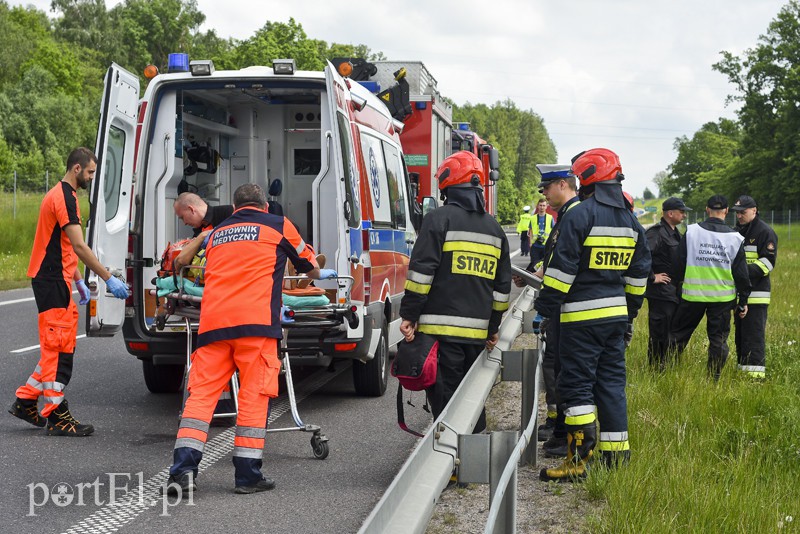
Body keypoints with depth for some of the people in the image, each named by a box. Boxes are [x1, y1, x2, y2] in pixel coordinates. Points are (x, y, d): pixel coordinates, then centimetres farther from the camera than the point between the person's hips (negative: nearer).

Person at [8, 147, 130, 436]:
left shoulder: (60, 194, 19)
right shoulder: (64, 198, -15)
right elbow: (79, 246, -21)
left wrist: (78, 281, 22)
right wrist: (108, 279, -21)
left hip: (55, 278, 10)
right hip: (52, 280, -10)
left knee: (57, 346, 13)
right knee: (57, 346, -7)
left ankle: (26, 400, 19)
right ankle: (56, 415, -4)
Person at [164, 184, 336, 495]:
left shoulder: (216, 233, 26)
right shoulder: (278, 225, 17)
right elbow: (307, 263, 32)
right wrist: (320, 275, 55)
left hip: (212, 323, 4)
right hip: (255, 321, -3)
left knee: (202, 392, 2)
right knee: (254, 394, 0)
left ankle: (182, 471, -8)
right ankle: (248, 475, 1)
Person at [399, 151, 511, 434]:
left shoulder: (440, 219, -5)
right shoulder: (494, 228, 16)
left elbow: (422, 271, -12)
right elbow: (502, 285, 18)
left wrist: (408, 314, -8)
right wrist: (493, 327, 24)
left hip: (442, 328, -6)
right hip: (477, 332, 6)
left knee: (444, 398, -4)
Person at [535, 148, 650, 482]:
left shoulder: (579, 215, -12)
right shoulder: (630, 221, 12)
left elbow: (562, 267, -14)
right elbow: (638, 273, 17)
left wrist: (546, 306, -6)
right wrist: (630, 315, 24)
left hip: (582, 316, -7)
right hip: (616, 314, 7)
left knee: (576, 383, -3)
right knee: (612, 382, 12)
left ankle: (578, 459, -4)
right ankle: (616, 455, 14)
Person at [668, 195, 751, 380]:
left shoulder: (691, 231, -4)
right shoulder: (735, 238, -3)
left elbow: (679, 264, 2)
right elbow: (741, 273, 1)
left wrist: (676, 283, 18)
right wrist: (743, 301, 9)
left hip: (693, 294, 0)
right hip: (723, 297, 0)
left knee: (678, 334, 12)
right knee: (719, 340, 8)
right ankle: (714, 379, 10)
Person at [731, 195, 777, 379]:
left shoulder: (765, 232, -8)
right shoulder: (737, 231, 17)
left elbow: (768, 262, -14)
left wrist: (746, 271, -24)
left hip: (756, 293, -8)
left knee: (754, 334, -12)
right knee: (740, 332, 12)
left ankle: (756, 370, -13)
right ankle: (743, 366, 20)